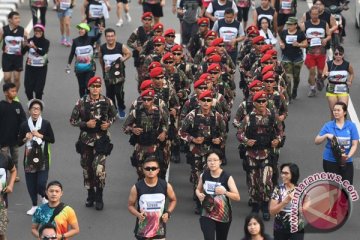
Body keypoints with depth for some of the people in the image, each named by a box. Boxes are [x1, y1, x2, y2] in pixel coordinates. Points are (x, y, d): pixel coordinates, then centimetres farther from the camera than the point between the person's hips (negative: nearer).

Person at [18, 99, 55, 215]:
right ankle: (34, 205, 22)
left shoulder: (46, 124, -3)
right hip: (29, 158, 2)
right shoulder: (24, 125, 0)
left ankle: (44, 197, 24)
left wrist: (40, 136, -12)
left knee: (41, 183, -9)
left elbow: (52, 140, -1)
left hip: (43, 158, -2)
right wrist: (25, 139, -15)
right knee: (31, 183, 4)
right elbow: (19, 142, 5)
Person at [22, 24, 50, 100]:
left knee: (39, 89, -5)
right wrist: (25, 46, -34)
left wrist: (35, 47, -44)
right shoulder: (30, 41, -4)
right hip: (30, 67, 1)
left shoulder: (46, 42, -7)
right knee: (28, 88, 3)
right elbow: (22, 52, -13)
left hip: (41, 68, -1)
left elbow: (43, 52, -25)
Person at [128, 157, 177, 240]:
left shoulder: (166, 186, -7)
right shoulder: (137, 187, -10)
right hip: (142, 230, 0)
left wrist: (168, 213, -6)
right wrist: (138, 214, -19)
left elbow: (173, 200, 11)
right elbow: (130, 205, 2)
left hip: (159, 229, 0)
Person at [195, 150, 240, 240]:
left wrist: (225, 192, -33)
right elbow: (198, 189, 14)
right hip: (207, 215, 0)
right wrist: (199, 194, -10)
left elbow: (237, 197, -16)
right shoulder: (204, 175, -5)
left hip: (223, 215, 0)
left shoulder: (227, 177, -14)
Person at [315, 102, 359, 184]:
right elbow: (317, 141, 1)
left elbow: (354, 145, -2)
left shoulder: (351, 126, -1)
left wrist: (348, 156, -18)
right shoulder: (328, 125, 0)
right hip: (330, 161, 0)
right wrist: (326, 135, -17)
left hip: (346, 161, 0)